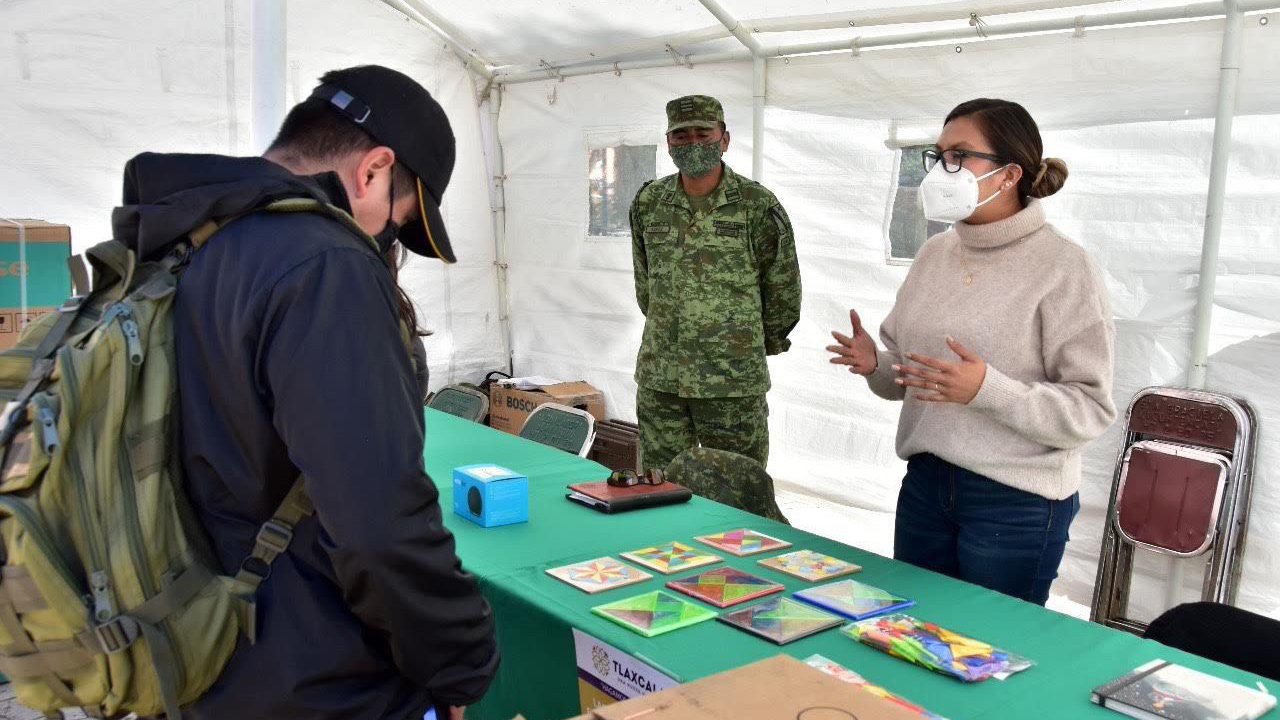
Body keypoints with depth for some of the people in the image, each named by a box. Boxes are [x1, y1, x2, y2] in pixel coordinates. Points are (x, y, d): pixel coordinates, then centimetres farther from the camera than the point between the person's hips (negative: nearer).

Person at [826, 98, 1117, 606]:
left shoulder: (1063, 267, -12)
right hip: (925, 486, 6)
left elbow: (1091, 410, -15)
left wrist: (988, 390, -28)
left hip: (1017, 505, -5)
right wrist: (875, 364, -6)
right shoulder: (935, 252, 6)